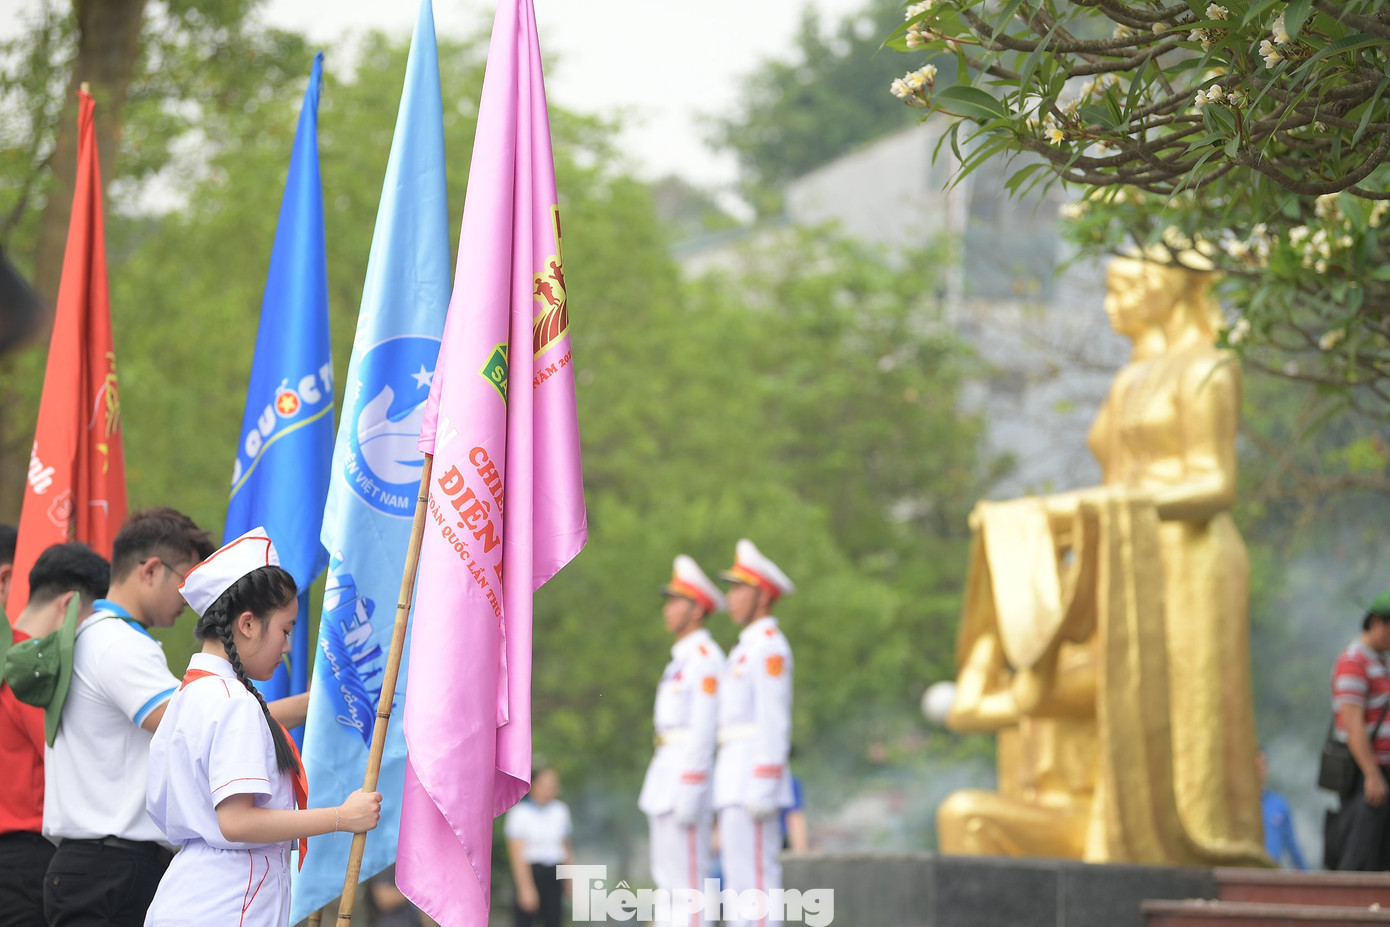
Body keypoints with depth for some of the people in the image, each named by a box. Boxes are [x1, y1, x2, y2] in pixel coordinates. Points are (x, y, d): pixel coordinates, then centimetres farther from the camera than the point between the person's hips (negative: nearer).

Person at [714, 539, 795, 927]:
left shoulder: (769, 646, -10)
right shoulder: (748, 649, 22)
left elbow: (774, 720, -17)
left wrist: (762, 791, -23)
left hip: (756, 778, -10)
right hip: (738, 788, 10)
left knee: (755, 880, -12)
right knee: (740, 884, 7)